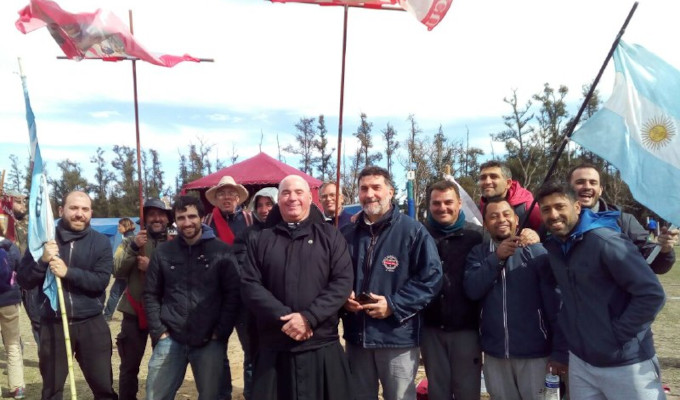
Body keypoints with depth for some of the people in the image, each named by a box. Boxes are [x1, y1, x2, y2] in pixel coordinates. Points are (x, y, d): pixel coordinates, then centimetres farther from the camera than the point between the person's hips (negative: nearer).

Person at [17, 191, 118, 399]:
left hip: (91, 323, -1)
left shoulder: (100, 242, -1)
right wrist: (43, 261, -19)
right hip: (53, 324, 1)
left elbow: (101, 281, -12)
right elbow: (24, 281, -2)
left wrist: (68, 272, -24)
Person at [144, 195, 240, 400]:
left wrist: (220, 333, -7)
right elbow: (151, 294, 9)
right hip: (170, 339, 2)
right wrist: (158, 331, 1)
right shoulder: (163, 252, 6)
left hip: (210, 342, -2)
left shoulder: (222, 251, -1)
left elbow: (233, 294, -3)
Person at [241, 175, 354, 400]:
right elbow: (250, 286, 0)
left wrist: (308, 317, -15)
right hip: (273, 349, 1)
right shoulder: (260, 241, 9)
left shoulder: (330, 237, 5)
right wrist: (283, 318, -14)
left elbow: (343, 282, -4)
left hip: (322, 347, -1)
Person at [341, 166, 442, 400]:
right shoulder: (348, 235, 10)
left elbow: (431, 277, -10)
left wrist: (394, 305, -17)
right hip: (357, 335, 5)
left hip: (398, 336, -4)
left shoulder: (413, 231, -6)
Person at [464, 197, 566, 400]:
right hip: (494, 353, 3)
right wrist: (496, 258, -20)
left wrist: (559, 350, -11)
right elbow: (472, 290, -12)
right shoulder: (478, 253, 2)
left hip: (534, 352, -3)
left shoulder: (536, 251, -7)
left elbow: (555, 303, -9)